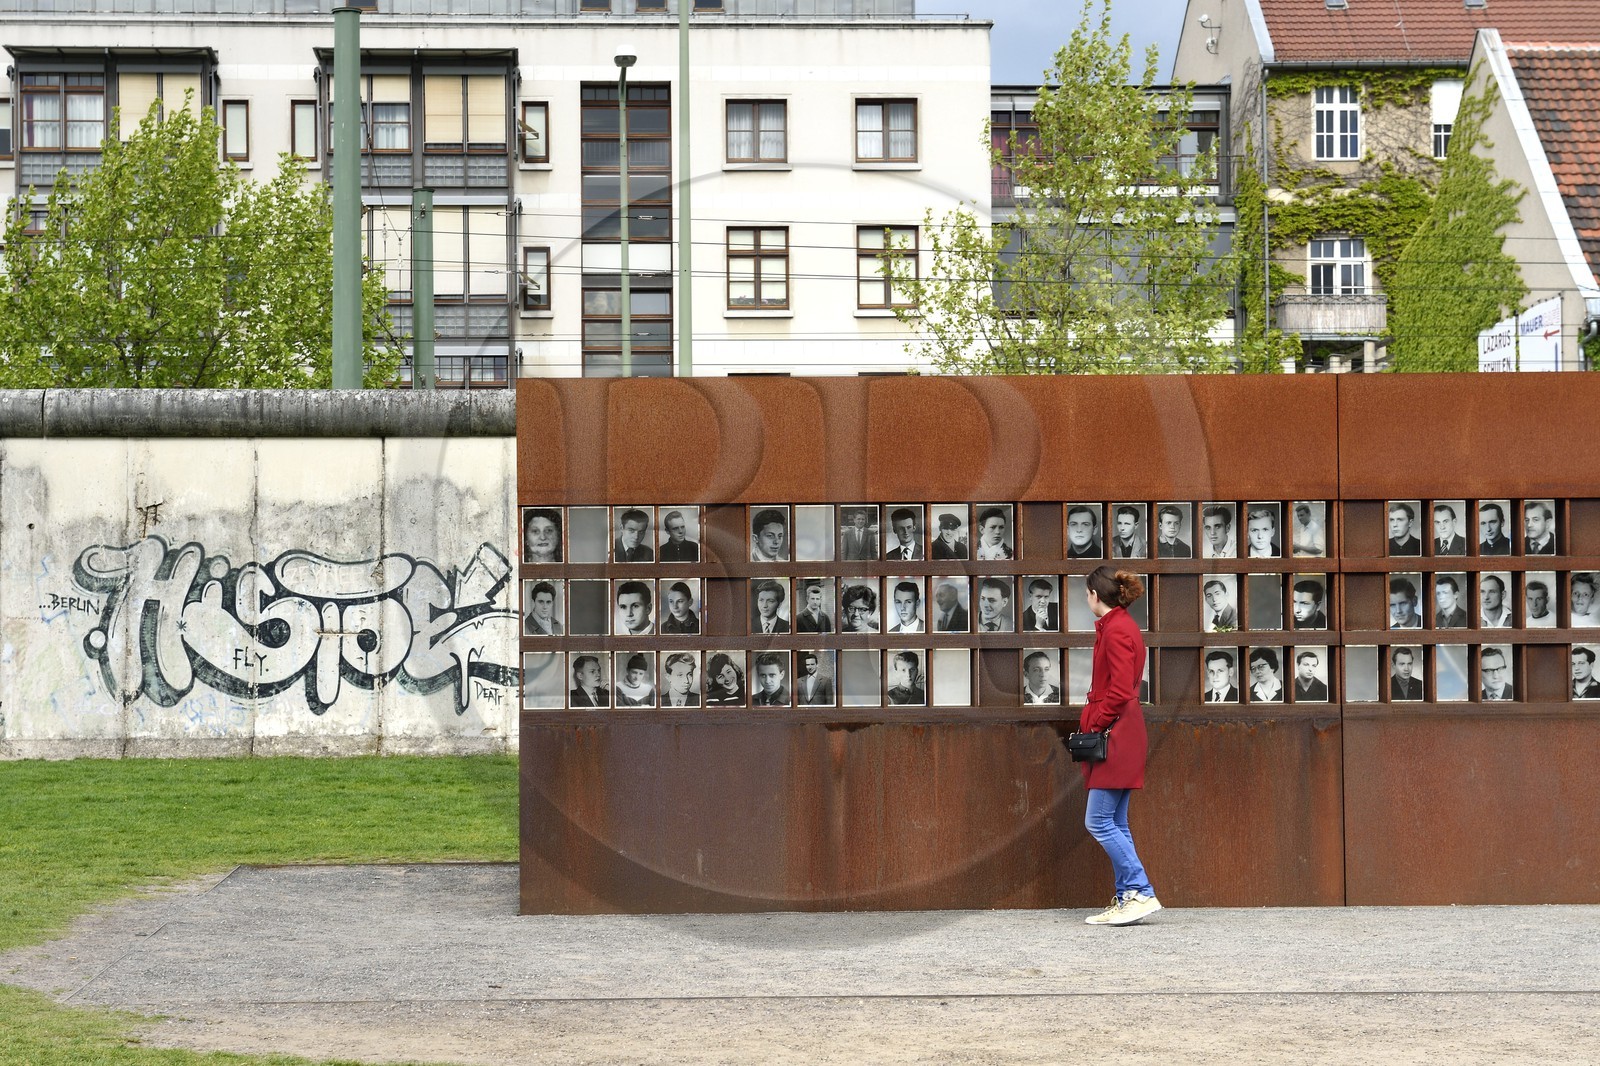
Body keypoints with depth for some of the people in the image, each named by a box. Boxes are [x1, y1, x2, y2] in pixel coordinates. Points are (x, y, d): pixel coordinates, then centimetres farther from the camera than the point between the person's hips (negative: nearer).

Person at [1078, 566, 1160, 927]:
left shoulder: (1116, 630, -14)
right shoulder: (1119, 626, 17)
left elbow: (1120, 691, -21)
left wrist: (1095, 725, -12)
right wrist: (1093, 721, 14)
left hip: (1116, 736, -10)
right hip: (1120, 737, 10)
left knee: (1098, 822, -8)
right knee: (1115, 824, 10)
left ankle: (1143, 894, -8)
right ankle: (1126, 900, 11)